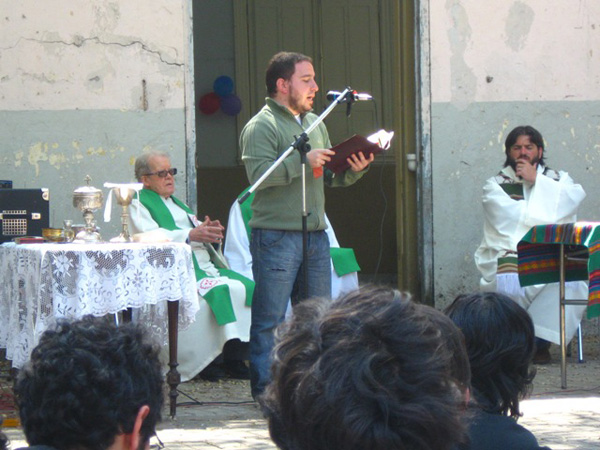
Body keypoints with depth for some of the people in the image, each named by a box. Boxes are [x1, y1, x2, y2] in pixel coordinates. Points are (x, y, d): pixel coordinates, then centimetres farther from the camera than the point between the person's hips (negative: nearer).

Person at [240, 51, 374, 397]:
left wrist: (354, 169, 3)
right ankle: (265, 392, -2)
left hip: (316, 234, 8)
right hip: (276, 235, -8)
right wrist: (303, 161, -21)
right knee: (270, 320, -5)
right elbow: (259, 173, -20)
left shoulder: (315, 123, 19)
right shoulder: (261, 127, -6)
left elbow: (331, 176, 23)